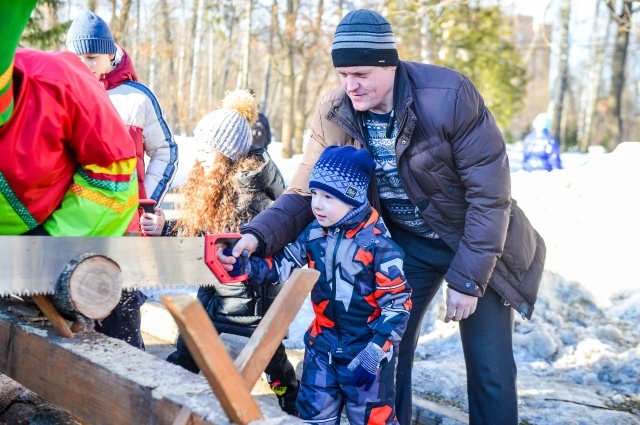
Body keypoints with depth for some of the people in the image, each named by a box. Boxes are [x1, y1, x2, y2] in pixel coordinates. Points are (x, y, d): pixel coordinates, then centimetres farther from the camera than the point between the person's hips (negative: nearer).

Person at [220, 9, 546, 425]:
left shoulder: (450, 95, -28)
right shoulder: (334, 115, -15)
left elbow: (489, 193, -23)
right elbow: (305, 193, -8)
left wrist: (467, 279, -21)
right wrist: (258, 235, -27)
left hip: (476, 243, -3)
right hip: (406, 243, 3)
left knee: (490, 371, 3)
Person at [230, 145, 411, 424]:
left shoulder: (378, 244, -19)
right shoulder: (314, 235, -2)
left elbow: (397, 306, -17)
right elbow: (282, 267, 5)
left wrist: (373, 354, -20)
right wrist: (246, 266, -14)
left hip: (367, 352, -5)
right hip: (322, 347, 5)